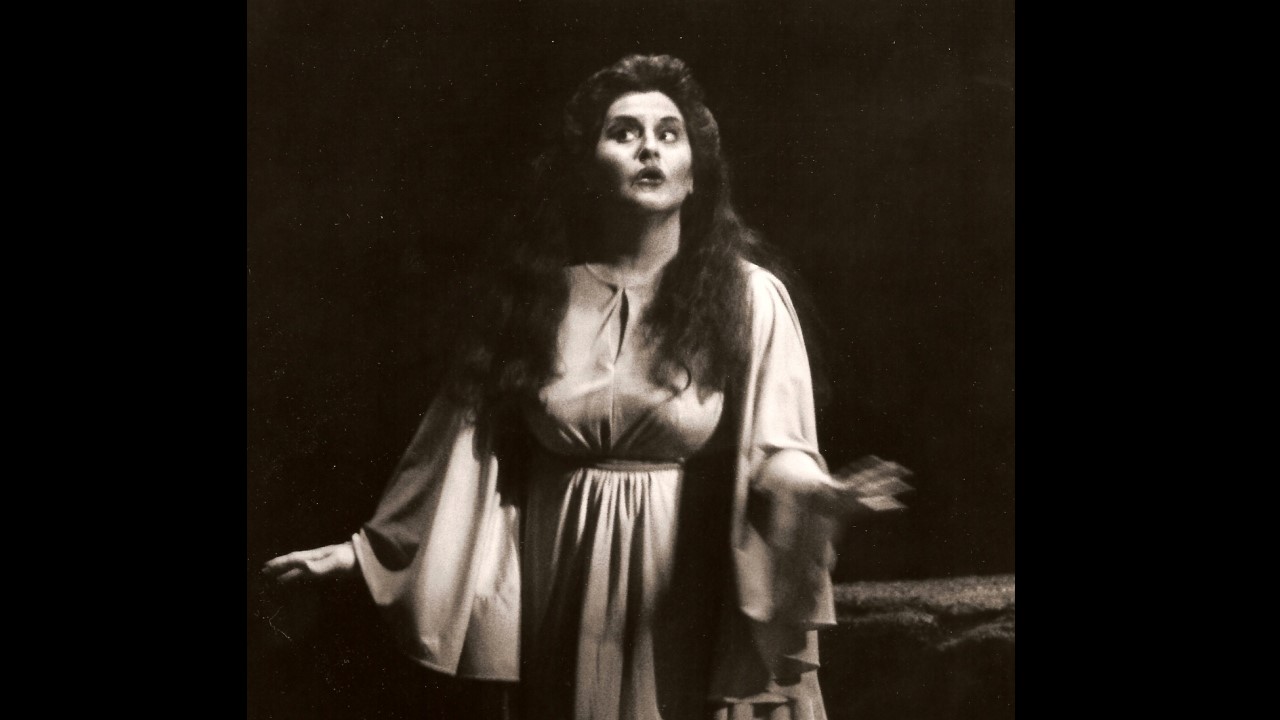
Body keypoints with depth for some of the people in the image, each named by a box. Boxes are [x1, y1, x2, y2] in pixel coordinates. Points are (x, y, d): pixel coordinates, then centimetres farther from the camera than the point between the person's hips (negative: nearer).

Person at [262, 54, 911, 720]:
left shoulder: (748, 298, -5)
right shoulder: (536, 296, 1)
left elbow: (775, 453, -10)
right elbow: (468, 448, 5)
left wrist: (825, 494, -32)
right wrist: (365, 549, 2)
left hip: (688, 608, -2)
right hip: (560, 608, 2)